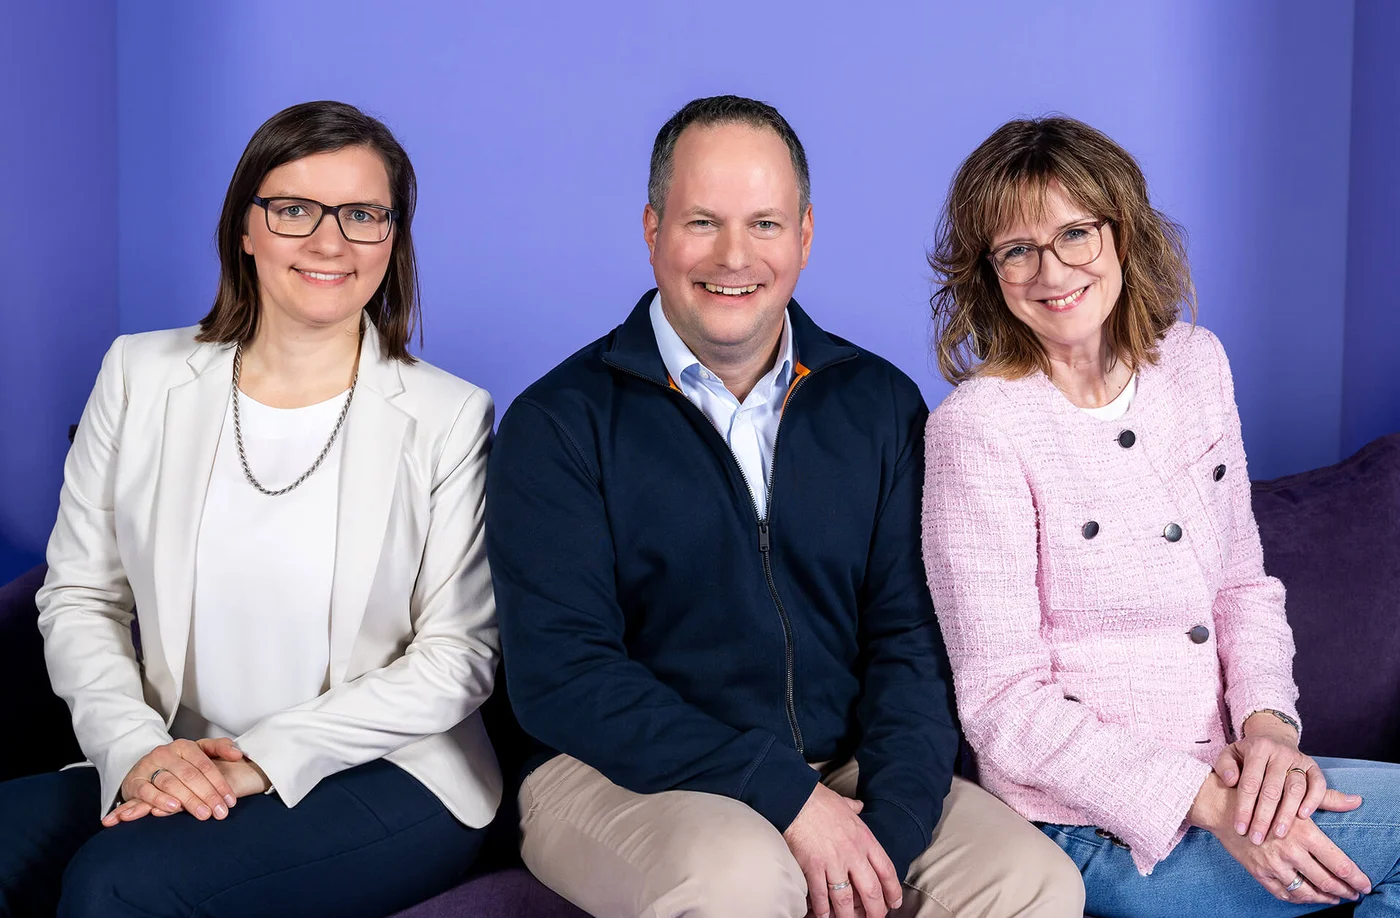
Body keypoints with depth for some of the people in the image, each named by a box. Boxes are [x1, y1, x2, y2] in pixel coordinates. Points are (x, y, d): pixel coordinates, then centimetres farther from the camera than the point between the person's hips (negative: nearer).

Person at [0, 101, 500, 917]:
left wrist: (267, 757, -14)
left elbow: (458, 658, -4)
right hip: (177, 776, 3)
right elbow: (79, 598, 7)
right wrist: (136, 748, -11)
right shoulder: (141, 377, 7)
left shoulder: (449, 417, -2)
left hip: (385, 776, -3)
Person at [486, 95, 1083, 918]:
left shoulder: (881, 405, 8)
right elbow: (561, 676, -11)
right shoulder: (558, 424, -3)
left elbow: (911, 639, 4)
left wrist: (888, 825, -14)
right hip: (622, 780, -3)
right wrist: (782, 793, -18)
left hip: (844, 776, 4)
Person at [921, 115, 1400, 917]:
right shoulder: (979, 427, -15)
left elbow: (1244, 583, 12)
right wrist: (1211, 805, -21)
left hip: (1224, 771, 6)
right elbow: (1005, 706, -15)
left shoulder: (1195, 363, 5)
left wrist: (1269, 724, -8)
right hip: (1098, 824, -6)